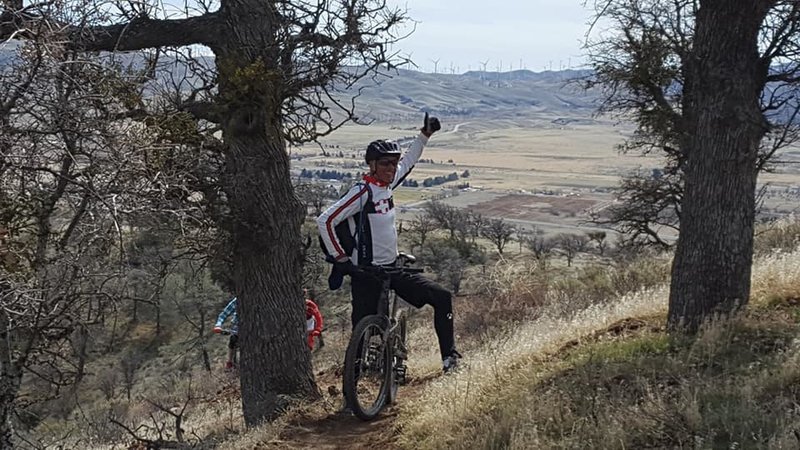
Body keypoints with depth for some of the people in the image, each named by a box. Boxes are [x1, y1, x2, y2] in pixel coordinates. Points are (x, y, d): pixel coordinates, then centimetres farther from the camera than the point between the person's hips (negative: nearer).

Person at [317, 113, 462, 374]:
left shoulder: (387, 185, 7)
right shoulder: (362, 192, -16)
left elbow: (408, 161, 27)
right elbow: (325, 221, -20)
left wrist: (425, 135, 23)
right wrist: (341, 258, -15)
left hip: (392, 269, 8)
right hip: (366, 273, -8)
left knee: (441, 297, 1)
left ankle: (449, 355, 7)